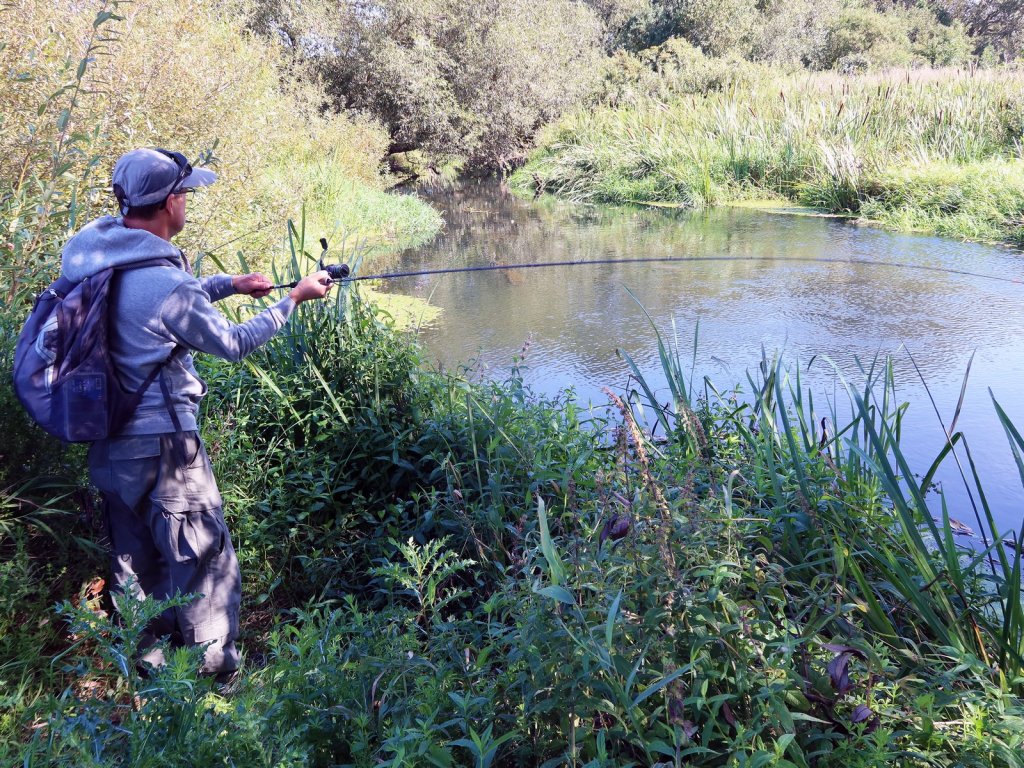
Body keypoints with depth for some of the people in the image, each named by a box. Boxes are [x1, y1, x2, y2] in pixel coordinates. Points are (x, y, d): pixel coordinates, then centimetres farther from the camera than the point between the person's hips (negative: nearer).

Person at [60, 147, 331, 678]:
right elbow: (234, 344, -8)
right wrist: (294, 299, 3)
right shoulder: (165, 281, -23)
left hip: (107, 444, 8)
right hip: (162, 445, -8)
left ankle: (147, 666, 35)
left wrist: (228, 284, 15)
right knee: (205, 562, 7)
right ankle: (217, 672, 19)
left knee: (133, 560, 20)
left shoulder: (84, 250, 0)